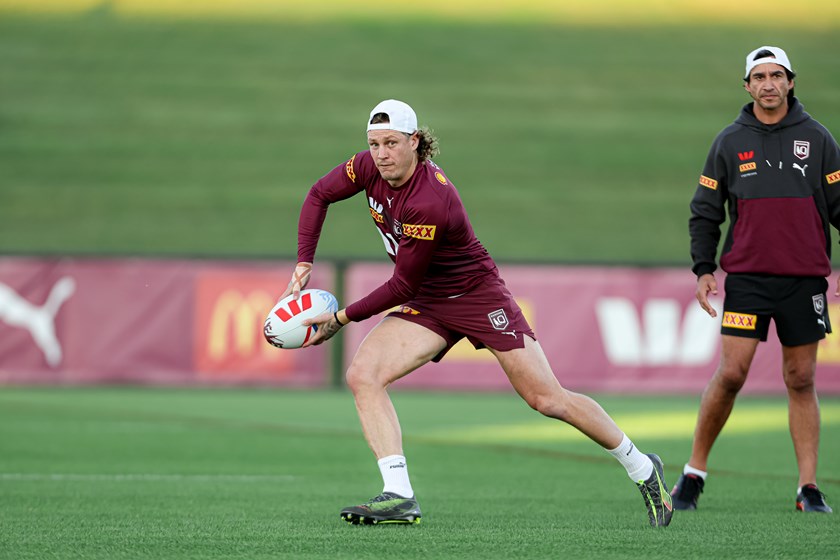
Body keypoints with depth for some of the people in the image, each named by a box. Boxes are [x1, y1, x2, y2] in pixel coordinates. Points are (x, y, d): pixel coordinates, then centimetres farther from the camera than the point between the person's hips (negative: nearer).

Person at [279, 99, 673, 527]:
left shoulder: (429, 203, -32)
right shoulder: (369, 168, -11)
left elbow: (402, 286, -23)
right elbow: (319, 196, 7)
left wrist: (342, 318, -16)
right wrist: (304, 264, -2)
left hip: (477, 295, -7)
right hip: (426, 304, 7)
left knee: (548, 399, -6)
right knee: (362, 375, -16)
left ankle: (641, 468, 14)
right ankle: (399, 497, -21)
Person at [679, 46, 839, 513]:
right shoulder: (730, 142, 6)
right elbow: (705, 211, 10)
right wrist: (704, 269, 1)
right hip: (747, 277, 0)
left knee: (801, 381, 3)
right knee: (731, 374, -8)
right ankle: (694, 472, 4)